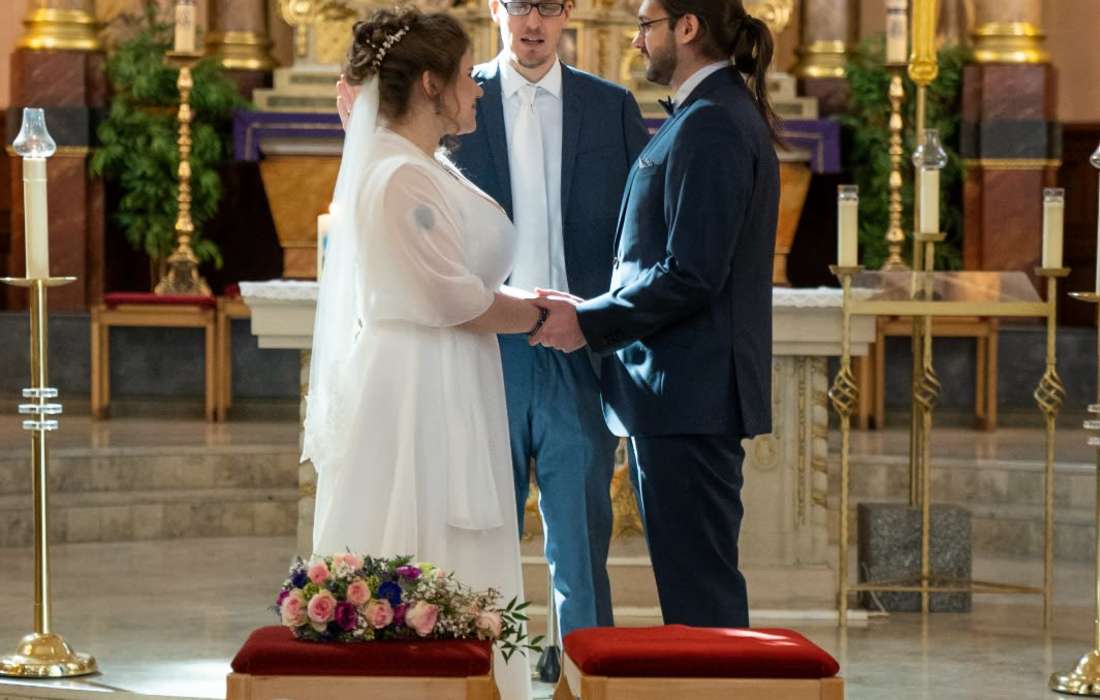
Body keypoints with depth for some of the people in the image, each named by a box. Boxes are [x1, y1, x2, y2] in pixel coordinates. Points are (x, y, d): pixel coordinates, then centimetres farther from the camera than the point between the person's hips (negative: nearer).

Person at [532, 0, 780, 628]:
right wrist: (595, 313, 12)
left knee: (698, 587, -6)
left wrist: (590, 323, -11)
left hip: (688, 391, -10)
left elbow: (689, 275, -21)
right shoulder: (724, 114, 16)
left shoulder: (709, 124, -16)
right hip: (693, 392, 10)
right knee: (695, 580, 13)